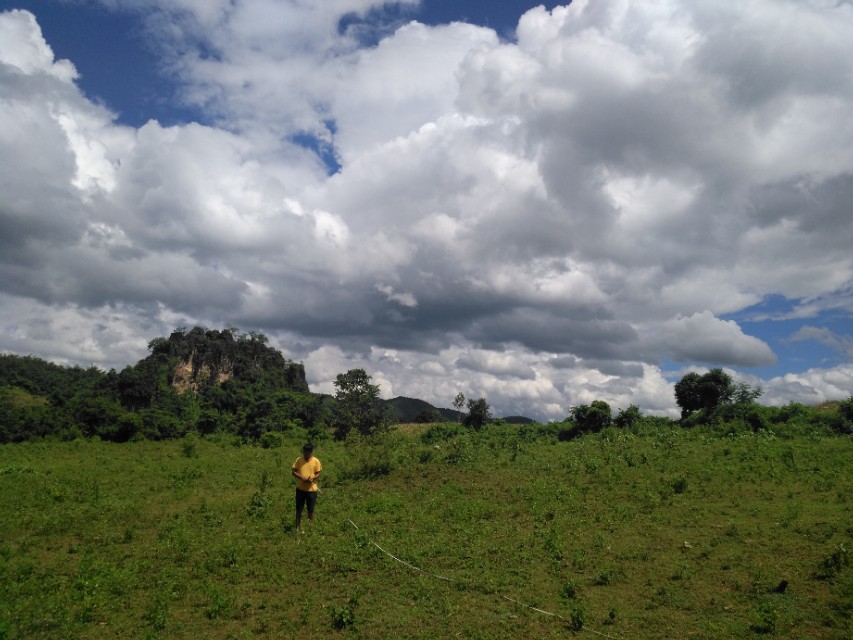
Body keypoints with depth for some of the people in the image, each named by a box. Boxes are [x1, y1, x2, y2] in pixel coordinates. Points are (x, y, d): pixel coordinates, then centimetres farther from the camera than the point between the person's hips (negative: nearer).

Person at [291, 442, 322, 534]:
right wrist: (301, 477, -20)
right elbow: (293, 472, -3)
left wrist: (312, 478, -25)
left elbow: (318, 474, -3)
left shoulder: (316, 461, -7)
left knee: (311, 510, 8)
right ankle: (298, 527, 20)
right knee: (299, 509, 7)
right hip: (300, 488, 1)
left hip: (311, 489, -1)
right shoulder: (299, 460, -4)